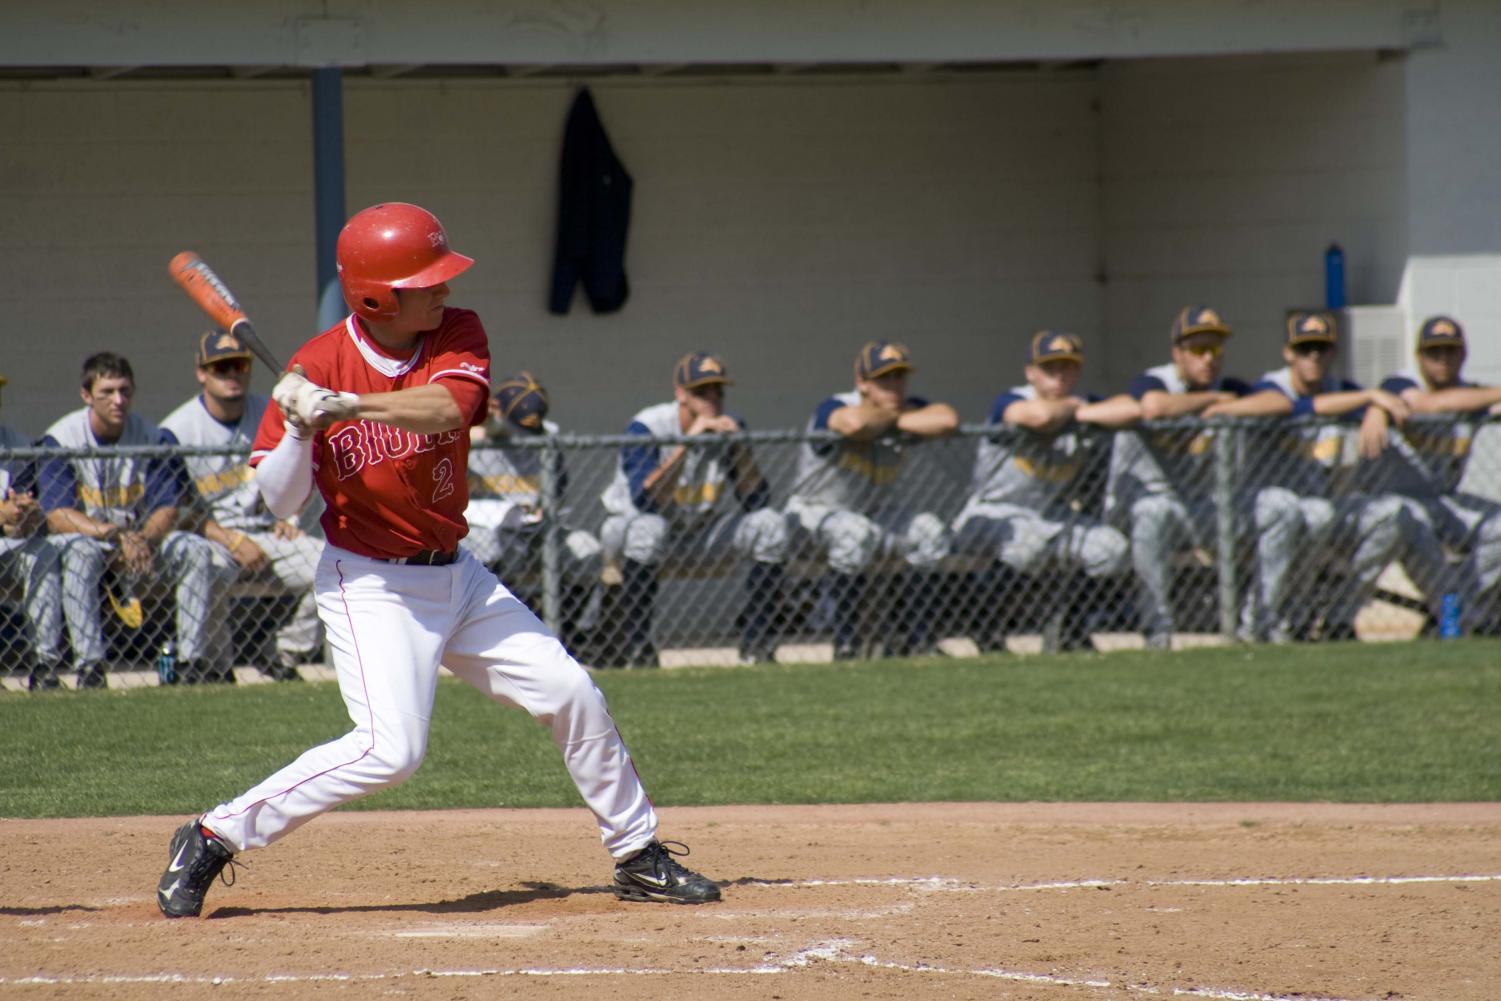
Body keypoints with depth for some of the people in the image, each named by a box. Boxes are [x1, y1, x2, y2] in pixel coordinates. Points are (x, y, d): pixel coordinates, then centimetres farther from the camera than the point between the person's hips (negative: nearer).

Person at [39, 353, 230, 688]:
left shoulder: (152, 438, -2)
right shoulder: (61, 439, -12)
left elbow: (167, 510, -7)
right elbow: (57, 516, -20)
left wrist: (143, 539, -30)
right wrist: (115, 535, -33)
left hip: (141, 538, 3)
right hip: (84, 534, -3)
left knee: (196, 549, -20)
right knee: (80, 551, -37)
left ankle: (192, 658, -19)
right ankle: (89, 665, -39)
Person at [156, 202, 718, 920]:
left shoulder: (457, 336, -4)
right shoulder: (318, 366, -13)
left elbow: (448, 408, -27)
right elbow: (278, 503, -11)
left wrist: (343, 405, -38)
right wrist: (299, 429, -29)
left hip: (454, 576, 6)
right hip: (370, 584, -6)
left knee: (572, 695, 5)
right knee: (390, 748, -22)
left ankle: (637, 854, 22)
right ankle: (212, 839, -12)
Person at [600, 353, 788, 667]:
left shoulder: (729, 427, -6)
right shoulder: (645, 429, -20)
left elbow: (756, 500, -12)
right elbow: (645, 501, -34)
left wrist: (741, 448, -25)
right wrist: (686, 443, -38)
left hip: (703, 531, 5)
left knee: (770, 524, -16)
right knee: (646, 529, -40)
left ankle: (757, 644, -9)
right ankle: (637, 648, -28)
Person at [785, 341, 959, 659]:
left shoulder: (909, 409, -5)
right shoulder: (832, 408, -22)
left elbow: (947, 419, -25)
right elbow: (854, 423, -47)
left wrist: (895, 420, -23)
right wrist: (890, 415, -25)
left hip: (878, 511, 6)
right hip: (817, 511, -6)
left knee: (929, 532, -18)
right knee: (854, 532, -37)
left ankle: (912, 638, -6)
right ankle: (846, 643, -26)